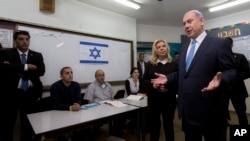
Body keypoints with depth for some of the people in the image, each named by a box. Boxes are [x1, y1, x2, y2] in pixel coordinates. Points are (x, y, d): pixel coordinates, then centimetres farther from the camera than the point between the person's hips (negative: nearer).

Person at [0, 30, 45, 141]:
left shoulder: (37, 55, 5)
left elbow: (41, 71, -10)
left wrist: (21, 72, -15)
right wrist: (26, 67, -17)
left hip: (30, 94, 2)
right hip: (10, 93, -1)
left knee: (28, 124, 14)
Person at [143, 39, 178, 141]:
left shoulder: (173, 64, 2)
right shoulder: (150, 64, 3)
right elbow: (145, 80, 1)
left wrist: (168, 88, -17)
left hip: (169, 99, 0)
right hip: (153, 99, 1)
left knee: (168, 124, 13)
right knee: (154, 124, 14)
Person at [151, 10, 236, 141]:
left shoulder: (220, 43, -7)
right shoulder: (184, 48, 14)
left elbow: (230, 71, -10)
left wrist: (220, 79, -31)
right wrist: (167, 78, 3)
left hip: (209, 110, -6)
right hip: (188, 109, 7)